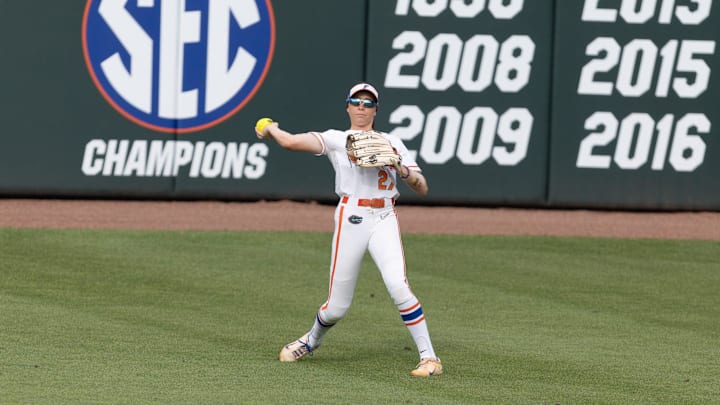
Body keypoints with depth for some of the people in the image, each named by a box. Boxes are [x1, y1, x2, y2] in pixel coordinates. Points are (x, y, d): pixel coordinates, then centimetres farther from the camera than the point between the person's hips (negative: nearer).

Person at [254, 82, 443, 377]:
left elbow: (422, 189, 8)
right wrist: (272, 130, 12)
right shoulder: (336, 139, 8)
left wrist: (400, 168, -8)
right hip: (350, 220, 0)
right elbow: (291, 142, -7)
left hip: (384, 220, 0)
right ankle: (312, 341, 39)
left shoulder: (391, 143, 14)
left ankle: (429, 359, -19)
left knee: (398, 286, -23)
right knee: (337, 307, 4)